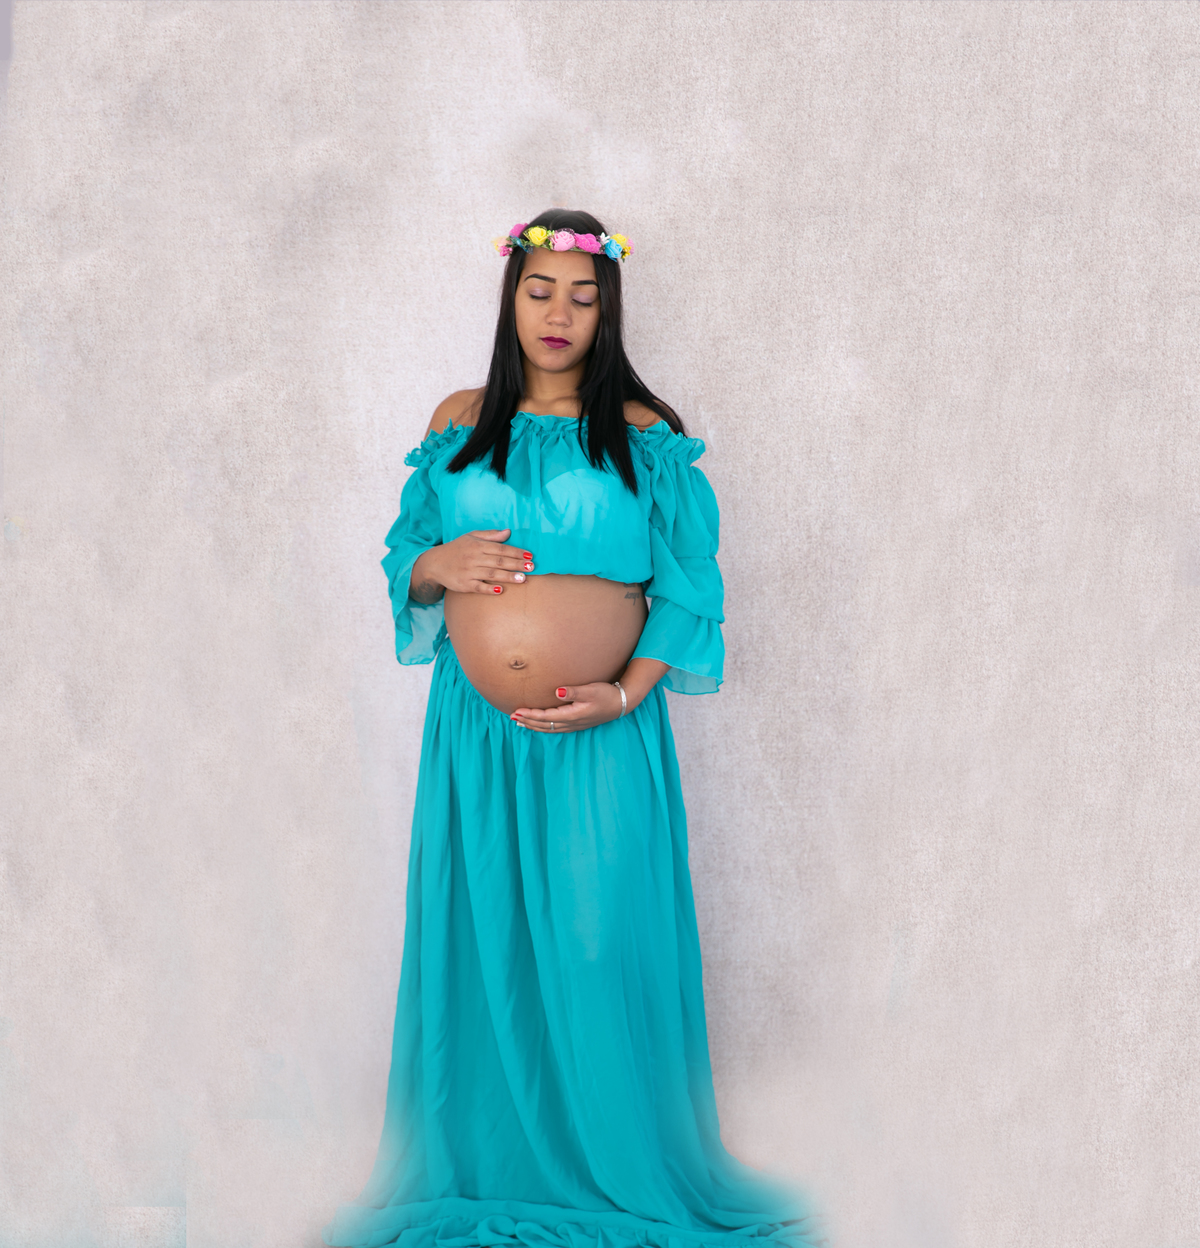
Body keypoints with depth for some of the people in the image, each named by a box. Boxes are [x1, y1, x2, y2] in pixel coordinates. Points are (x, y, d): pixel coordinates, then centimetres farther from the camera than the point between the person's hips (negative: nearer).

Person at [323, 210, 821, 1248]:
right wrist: (437, 566, -8)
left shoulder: (643, 434, 2)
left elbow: (687, 586, -1)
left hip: (603, 736, -2)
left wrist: (625, 695, -13)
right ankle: (488, 1164, 26)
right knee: (481, 945, 8)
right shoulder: (460, 423, 10)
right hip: (474, 729, 3)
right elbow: (403, 556, 15)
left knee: (600, 949, 0)